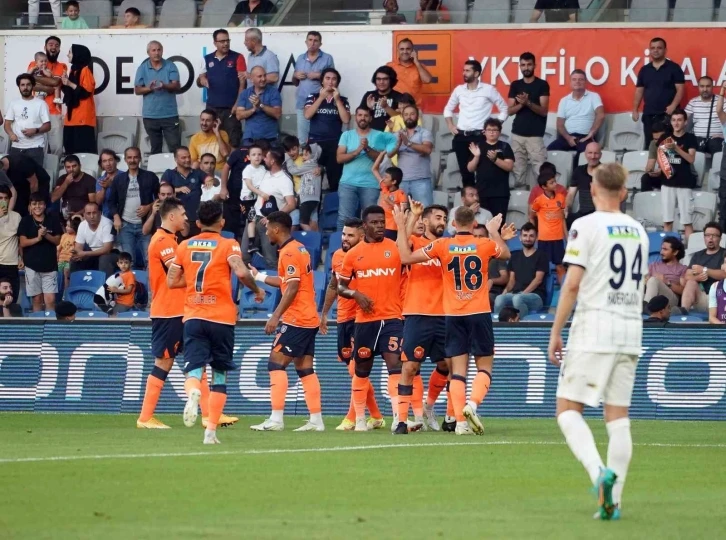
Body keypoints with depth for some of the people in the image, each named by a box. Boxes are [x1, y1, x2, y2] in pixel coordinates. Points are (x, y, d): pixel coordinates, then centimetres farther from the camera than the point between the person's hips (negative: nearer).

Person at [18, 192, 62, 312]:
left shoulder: (53, 220, 3)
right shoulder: (25, 221, 1)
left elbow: (57, 241, 3)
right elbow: (23, 243, -5)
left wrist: (46, 235, -16)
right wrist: (38, 238, -20)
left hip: (50, 265, 0)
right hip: (32, 265, 0)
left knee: (50, 300, -6)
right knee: (37, 299, 5)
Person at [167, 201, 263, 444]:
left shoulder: (185, 246, 8)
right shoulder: (228, 245, -2)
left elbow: (171, 281, 10)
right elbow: (241, 272, -18)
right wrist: (257, 290, 0)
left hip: (193, 317, 2)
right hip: (222, 317, -2)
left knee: (193, 371, -5)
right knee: (219, 376, 11)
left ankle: (193, 394, -41)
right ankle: (211, 430, 6)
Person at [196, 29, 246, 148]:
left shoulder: (237, 58, 0)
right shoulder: (207, 59, 10)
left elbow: (242, 83, -4)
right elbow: (199, 82, 15)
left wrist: (237, 104, -12)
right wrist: (201, 80, -10)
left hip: (231, 108, -3)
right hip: (212, 107, 3)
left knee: (233, 141, -6)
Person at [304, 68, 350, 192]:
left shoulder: (342, 100, 10)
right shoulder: (313, 97, 9)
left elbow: (346, 120, -2)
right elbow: (307, 115, -7)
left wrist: (337, 100, -5)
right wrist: (321, 97, -7)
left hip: (335, 143, 0)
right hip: (315, 142, 0)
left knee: (335, 177, -8)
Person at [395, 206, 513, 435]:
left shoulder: (442, 246, -4)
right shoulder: (485, 244, -1)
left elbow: (406, 257, 1)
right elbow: (506, 254, 22)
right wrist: (495, 232, 35)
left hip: (453, 315, 1)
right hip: (480, 314, -1)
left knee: (458, 369, 2)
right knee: (484, 367, 7)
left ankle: (461, 421, -6)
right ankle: (472, 404, -18)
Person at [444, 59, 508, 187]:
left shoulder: (488, 90, -2)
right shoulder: (459, 89, 9)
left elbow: (504, 109, 4)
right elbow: (448, 109, 23)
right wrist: (450, 126, 9)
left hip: (479, 136, -4)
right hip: (461, 136, 4)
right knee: (465, 170, 4)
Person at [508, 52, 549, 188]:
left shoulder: (542, 85, -1)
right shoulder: (515, 85, 10)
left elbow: (544, 111, -8)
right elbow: (510, 111, 6)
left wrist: (528, 103, -23)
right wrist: (521, 104, -15)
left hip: (535, 135, -4)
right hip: (517, 134, 4)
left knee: (540, 170, -13)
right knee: (518, 170, 2)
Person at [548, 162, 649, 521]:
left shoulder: (587, 226, -7)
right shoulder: (638, 230, 12)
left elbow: (573, 283, -11)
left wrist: (555, 333, -7)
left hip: (594, 327, -6)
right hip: (630, 329, 6)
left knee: (568, 408, -2)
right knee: (618, 416, 6)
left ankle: (599, 472, -25)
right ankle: (613, 499, 2)